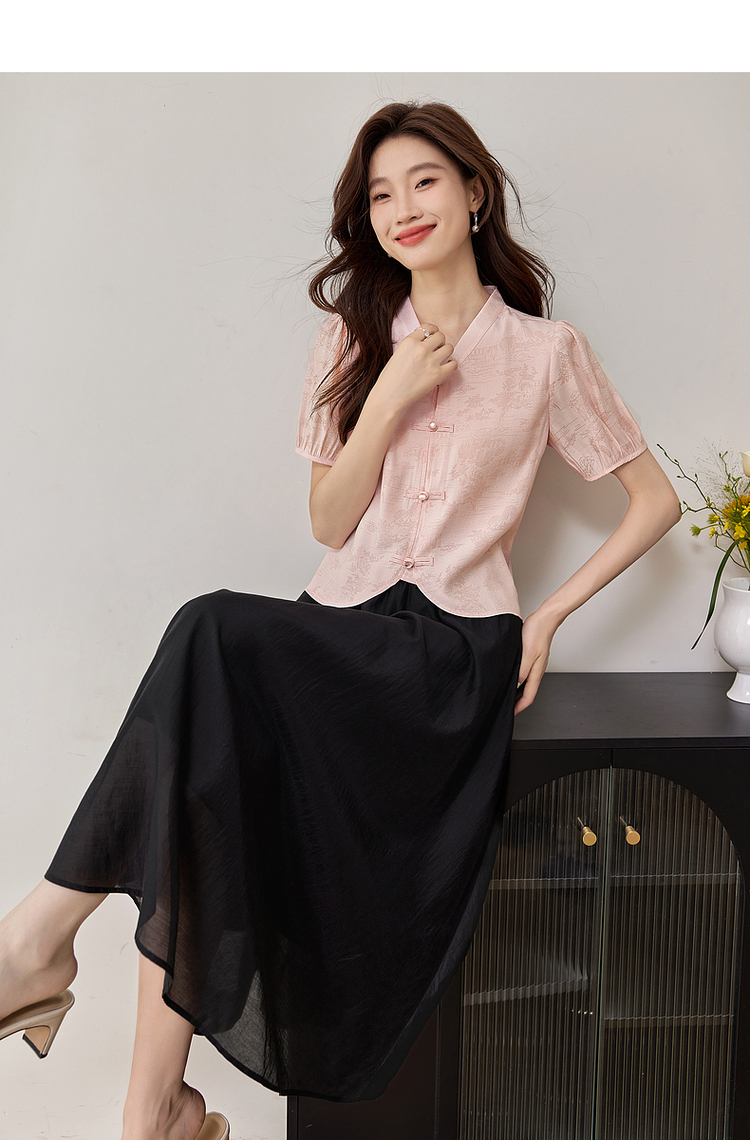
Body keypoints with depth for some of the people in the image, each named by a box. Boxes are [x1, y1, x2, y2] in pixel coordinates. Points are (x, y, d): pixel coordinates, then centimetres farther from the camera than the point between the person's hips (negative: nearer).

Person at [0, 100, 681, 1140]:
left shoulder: (546, 350, 7)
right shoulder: (356, 338, 15)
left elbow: (657, 499, 12)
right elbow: (330, 523, 9)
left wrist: (550, 612, 3)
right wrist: (391, 397, -5)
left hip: (459, 651, -3)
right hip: (347, 626, 3)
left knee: (213, 637, -32)